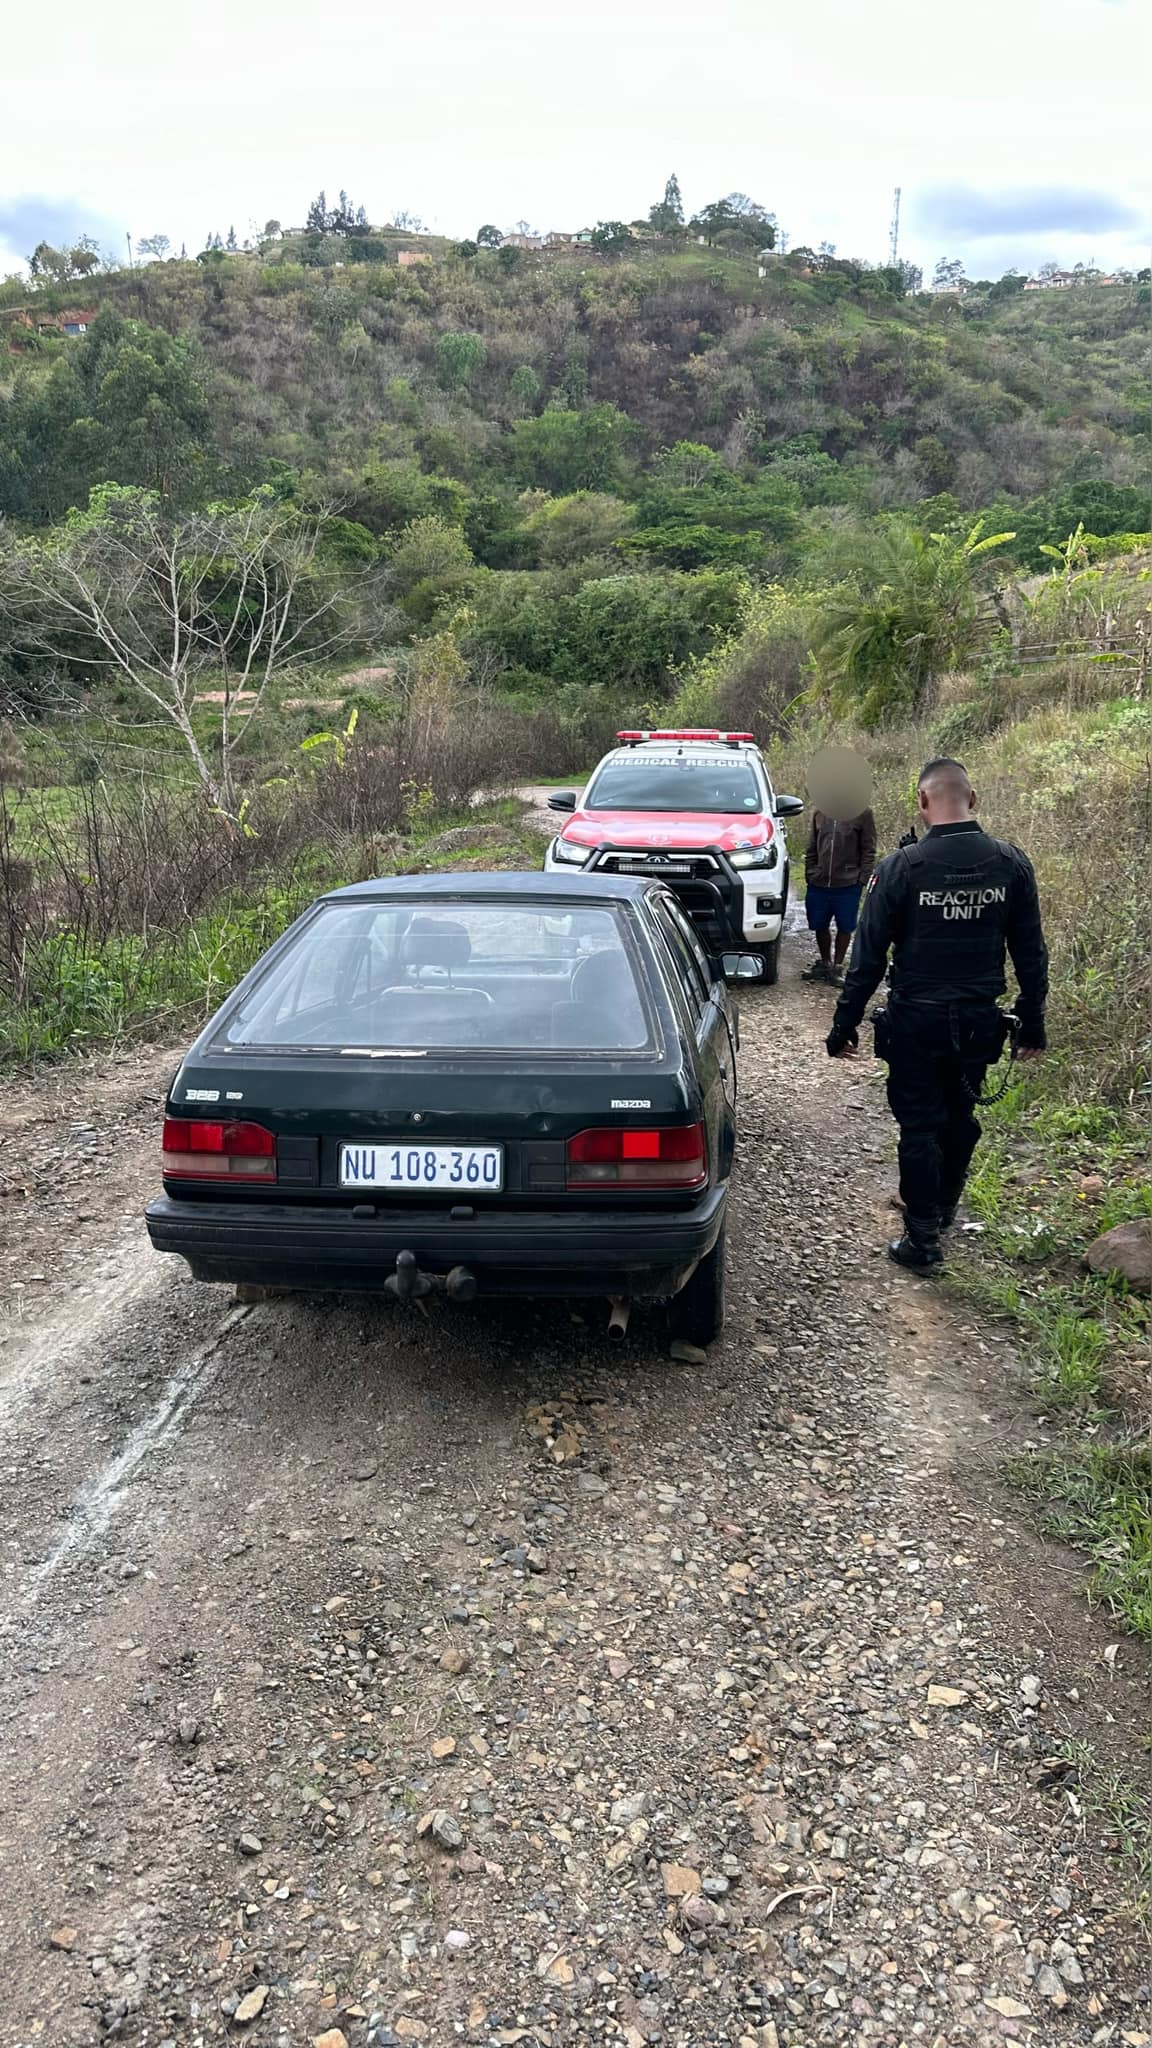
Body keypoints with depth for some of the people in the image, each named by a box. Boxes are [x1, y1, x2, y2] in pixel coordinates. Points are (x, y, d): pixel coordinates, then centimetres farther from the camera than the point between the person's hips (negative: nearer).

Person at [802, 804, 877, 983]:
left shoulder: (862, 814, -5)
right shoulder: (820, 812, 6)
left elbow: (869, 851, -4)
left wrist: (862, 879, -11)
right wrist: (809, 875, 8)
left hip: (848, 885, -4)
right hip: (818, 884, 4)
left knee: (845, 927, 4)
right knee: (819, 925, 11)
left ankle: (837, 967, 17)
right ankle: (825, 963, 29)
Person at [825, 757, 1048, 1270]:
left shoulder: (901, 867, -15)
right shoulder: (1011, 865, -5)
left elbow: (868, 958, -11)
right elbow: (1031, 954, 1)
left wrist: (843, 1026, -2)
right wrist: (1032, 1024, 12)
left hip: (917, 1021, -4)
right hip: (979, 1022, 4)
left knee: (920, 1125, 7)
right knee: (960, 1116, 22)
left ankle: (923, 1237, 12)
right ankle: (944, 1206, 41)